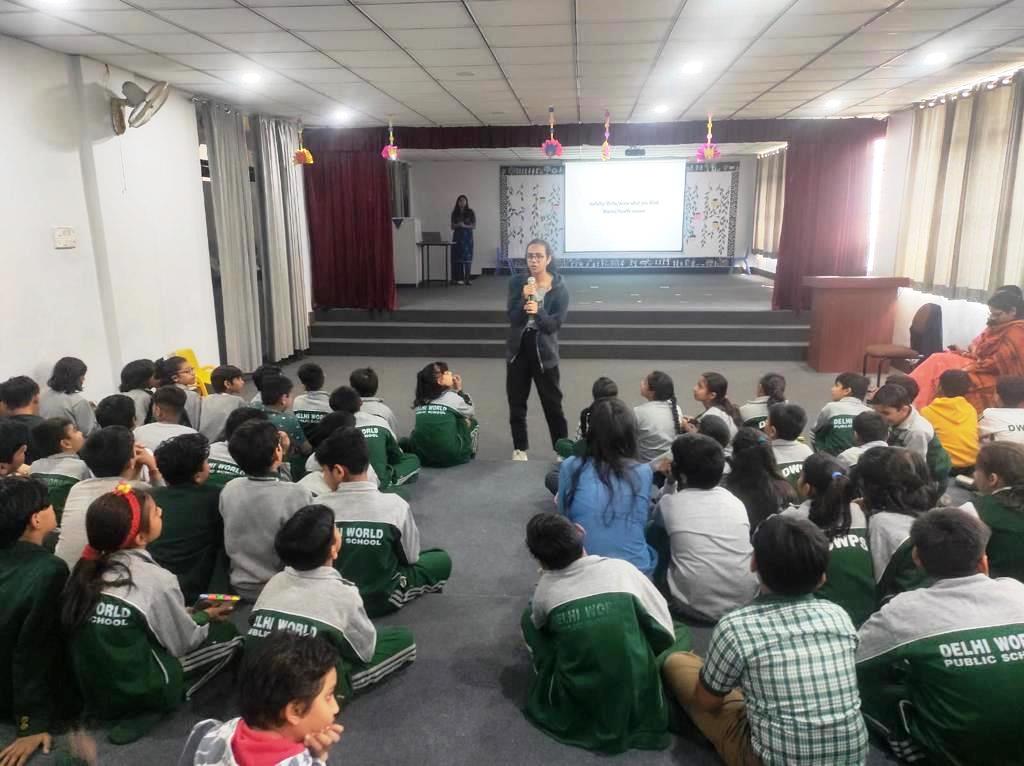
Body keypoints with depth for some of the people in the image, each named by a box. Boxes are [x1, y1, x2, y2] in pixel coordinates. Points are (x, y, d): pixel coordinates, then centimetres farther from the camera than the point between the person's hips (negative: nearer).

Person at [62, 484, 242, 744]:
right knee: (228, 634, 6)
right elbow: (184, 642, -8)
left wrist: (195, 614, 12)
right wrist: (205, 616, 12)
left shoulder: (89, 569, -3)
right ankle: (153, 709, 0)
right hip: (138, 691, -7)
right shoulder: (155, 579, -22)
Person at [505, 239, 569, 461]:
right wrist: (524, 299, -26)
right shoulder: (517, 282, -3)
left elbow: (556, 323, -13)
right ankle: (520, 448, 24)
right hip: (518, 348, 3)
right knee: (516, 402, 10)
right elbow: (512, 318, -10)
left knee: (552, 403, 4)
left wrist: (538, 312, -31)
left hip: (544, 350, -2)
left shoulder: (559, 287, -8)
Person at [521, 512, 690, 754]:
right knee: (680, 631, 21)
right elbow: (665, 632, -2)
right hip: (637, 702, 0)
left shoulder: (544, 590, -9)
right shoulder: (621, 569, -11)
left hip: (575, 708, 1)